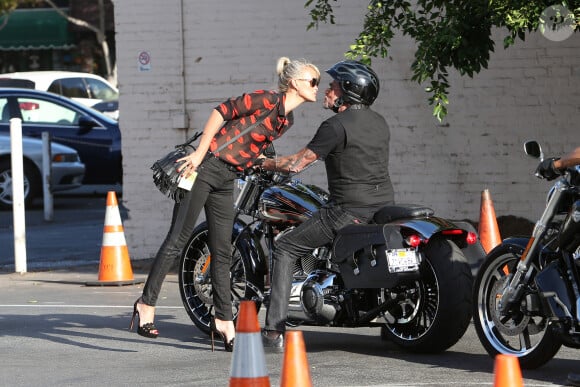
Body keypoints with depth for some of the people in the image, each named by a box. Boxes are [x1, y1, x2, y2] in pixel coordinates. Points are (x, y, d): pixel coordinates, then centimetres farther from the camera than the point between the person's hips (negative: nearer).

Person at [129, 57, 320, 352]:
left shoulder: (287, 120, 12)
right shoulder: (267, 100, -12)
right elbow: (221, 111, -13)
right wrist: (199, 153, -16)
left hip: (226, 180, 8)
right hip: (204, 167, -8)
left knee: (222, 252, 8)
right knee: (178, 240, -5)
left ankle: (223, 320, 10)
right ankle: (147, 302, 3)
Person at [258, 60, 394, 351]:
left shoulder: (336, 126, -11)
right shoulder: (379, 123, 13)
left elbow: (297, 164, -8)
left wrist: (265, 164, 9)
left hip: (348, 212, -8)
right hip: (384, 207, 8)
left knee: (285, 249, 3)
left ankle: (274, 332, -6)